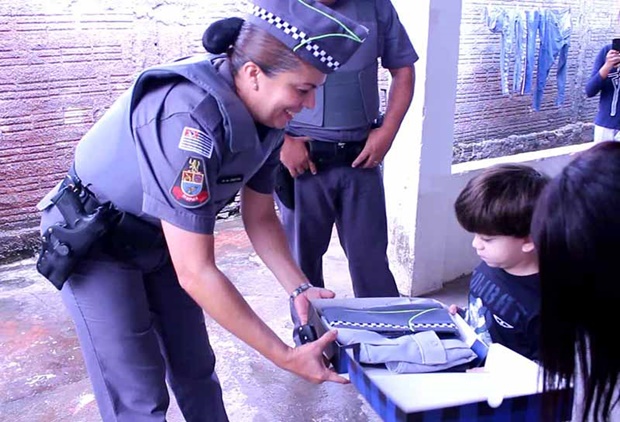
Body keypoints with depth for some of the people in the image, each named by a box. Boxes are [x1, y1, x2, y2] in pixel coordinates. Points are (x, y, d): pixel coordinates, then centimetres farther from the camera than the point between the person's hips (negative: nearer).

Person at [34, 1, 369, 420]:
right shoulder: (192, 118, -37)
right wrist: (286, 356, -28)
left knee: (195, 367, 12)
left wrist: (299, 289, -11)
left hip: (162, 239, 7)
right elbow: (195, 273, -34)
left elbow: (260, 217, 2)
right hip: (94, 246, -7)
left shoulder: (266, 113, -11)